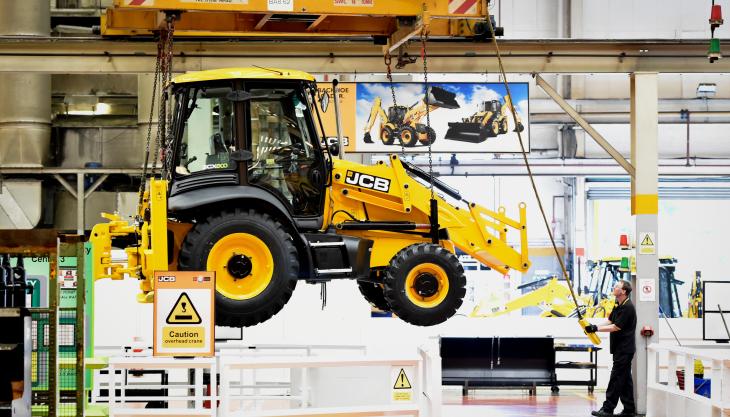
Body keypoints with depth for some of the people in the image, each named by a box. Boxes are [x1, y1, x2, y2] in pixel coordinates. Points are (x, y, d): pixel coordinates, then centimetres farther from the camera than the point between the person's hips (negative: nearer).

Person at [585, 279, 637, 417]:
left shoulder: (627, 307, -17)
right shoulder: (618, 305, 14)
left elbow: (616, 327, -20)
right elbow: (609, 322, 13)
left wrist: (596, 328, -19)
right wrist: (593, 327, -1)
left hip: (624, 349, -10)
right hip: (621, 348, 10)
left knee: (616, 378, -8)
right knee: (625, 379, 11)